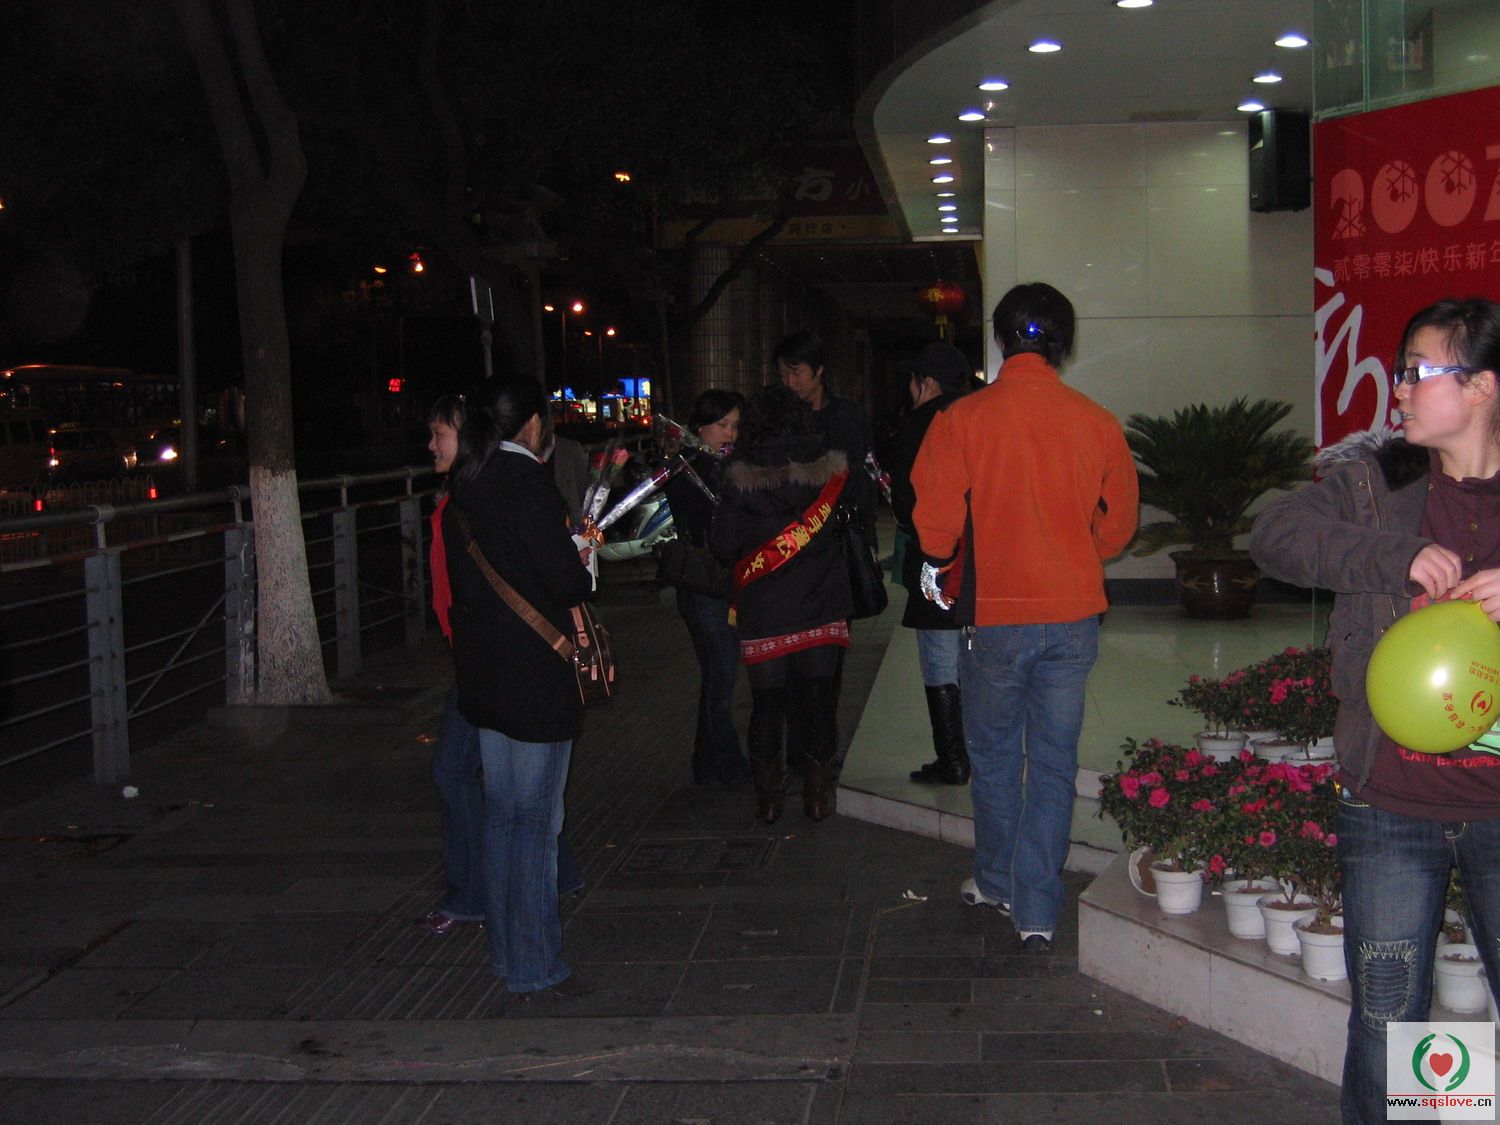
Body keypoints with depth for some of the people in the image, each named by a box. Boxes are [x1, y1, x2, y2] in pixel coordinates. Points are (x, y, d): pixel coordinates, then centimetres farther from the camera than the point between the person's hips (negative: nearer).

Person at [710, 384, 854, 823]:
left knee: (767, 704, 9)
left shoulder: (740, 476, -7)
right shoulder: (828, 467, -3)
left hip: (763, 614, -1)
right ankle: (818, 792, 15)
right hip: (821, 608, 1)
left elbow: (722, 545, -6)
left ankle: (769, 796, 14)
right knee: (818, 700, 10)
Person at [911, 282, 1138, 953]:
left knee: (993, 755, 17)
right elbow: (1119, 524, 8)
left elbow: (936, 521, -8)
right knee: (1054, 762, 8)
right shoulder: (1097, 423, -2)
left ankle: (997, 882, 32)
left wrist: (939, 563, 13)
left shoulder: (962, 419, -11)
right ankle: (1038, 912, 10)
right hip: (1073, 618, 2)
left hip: (993, 615, -2)